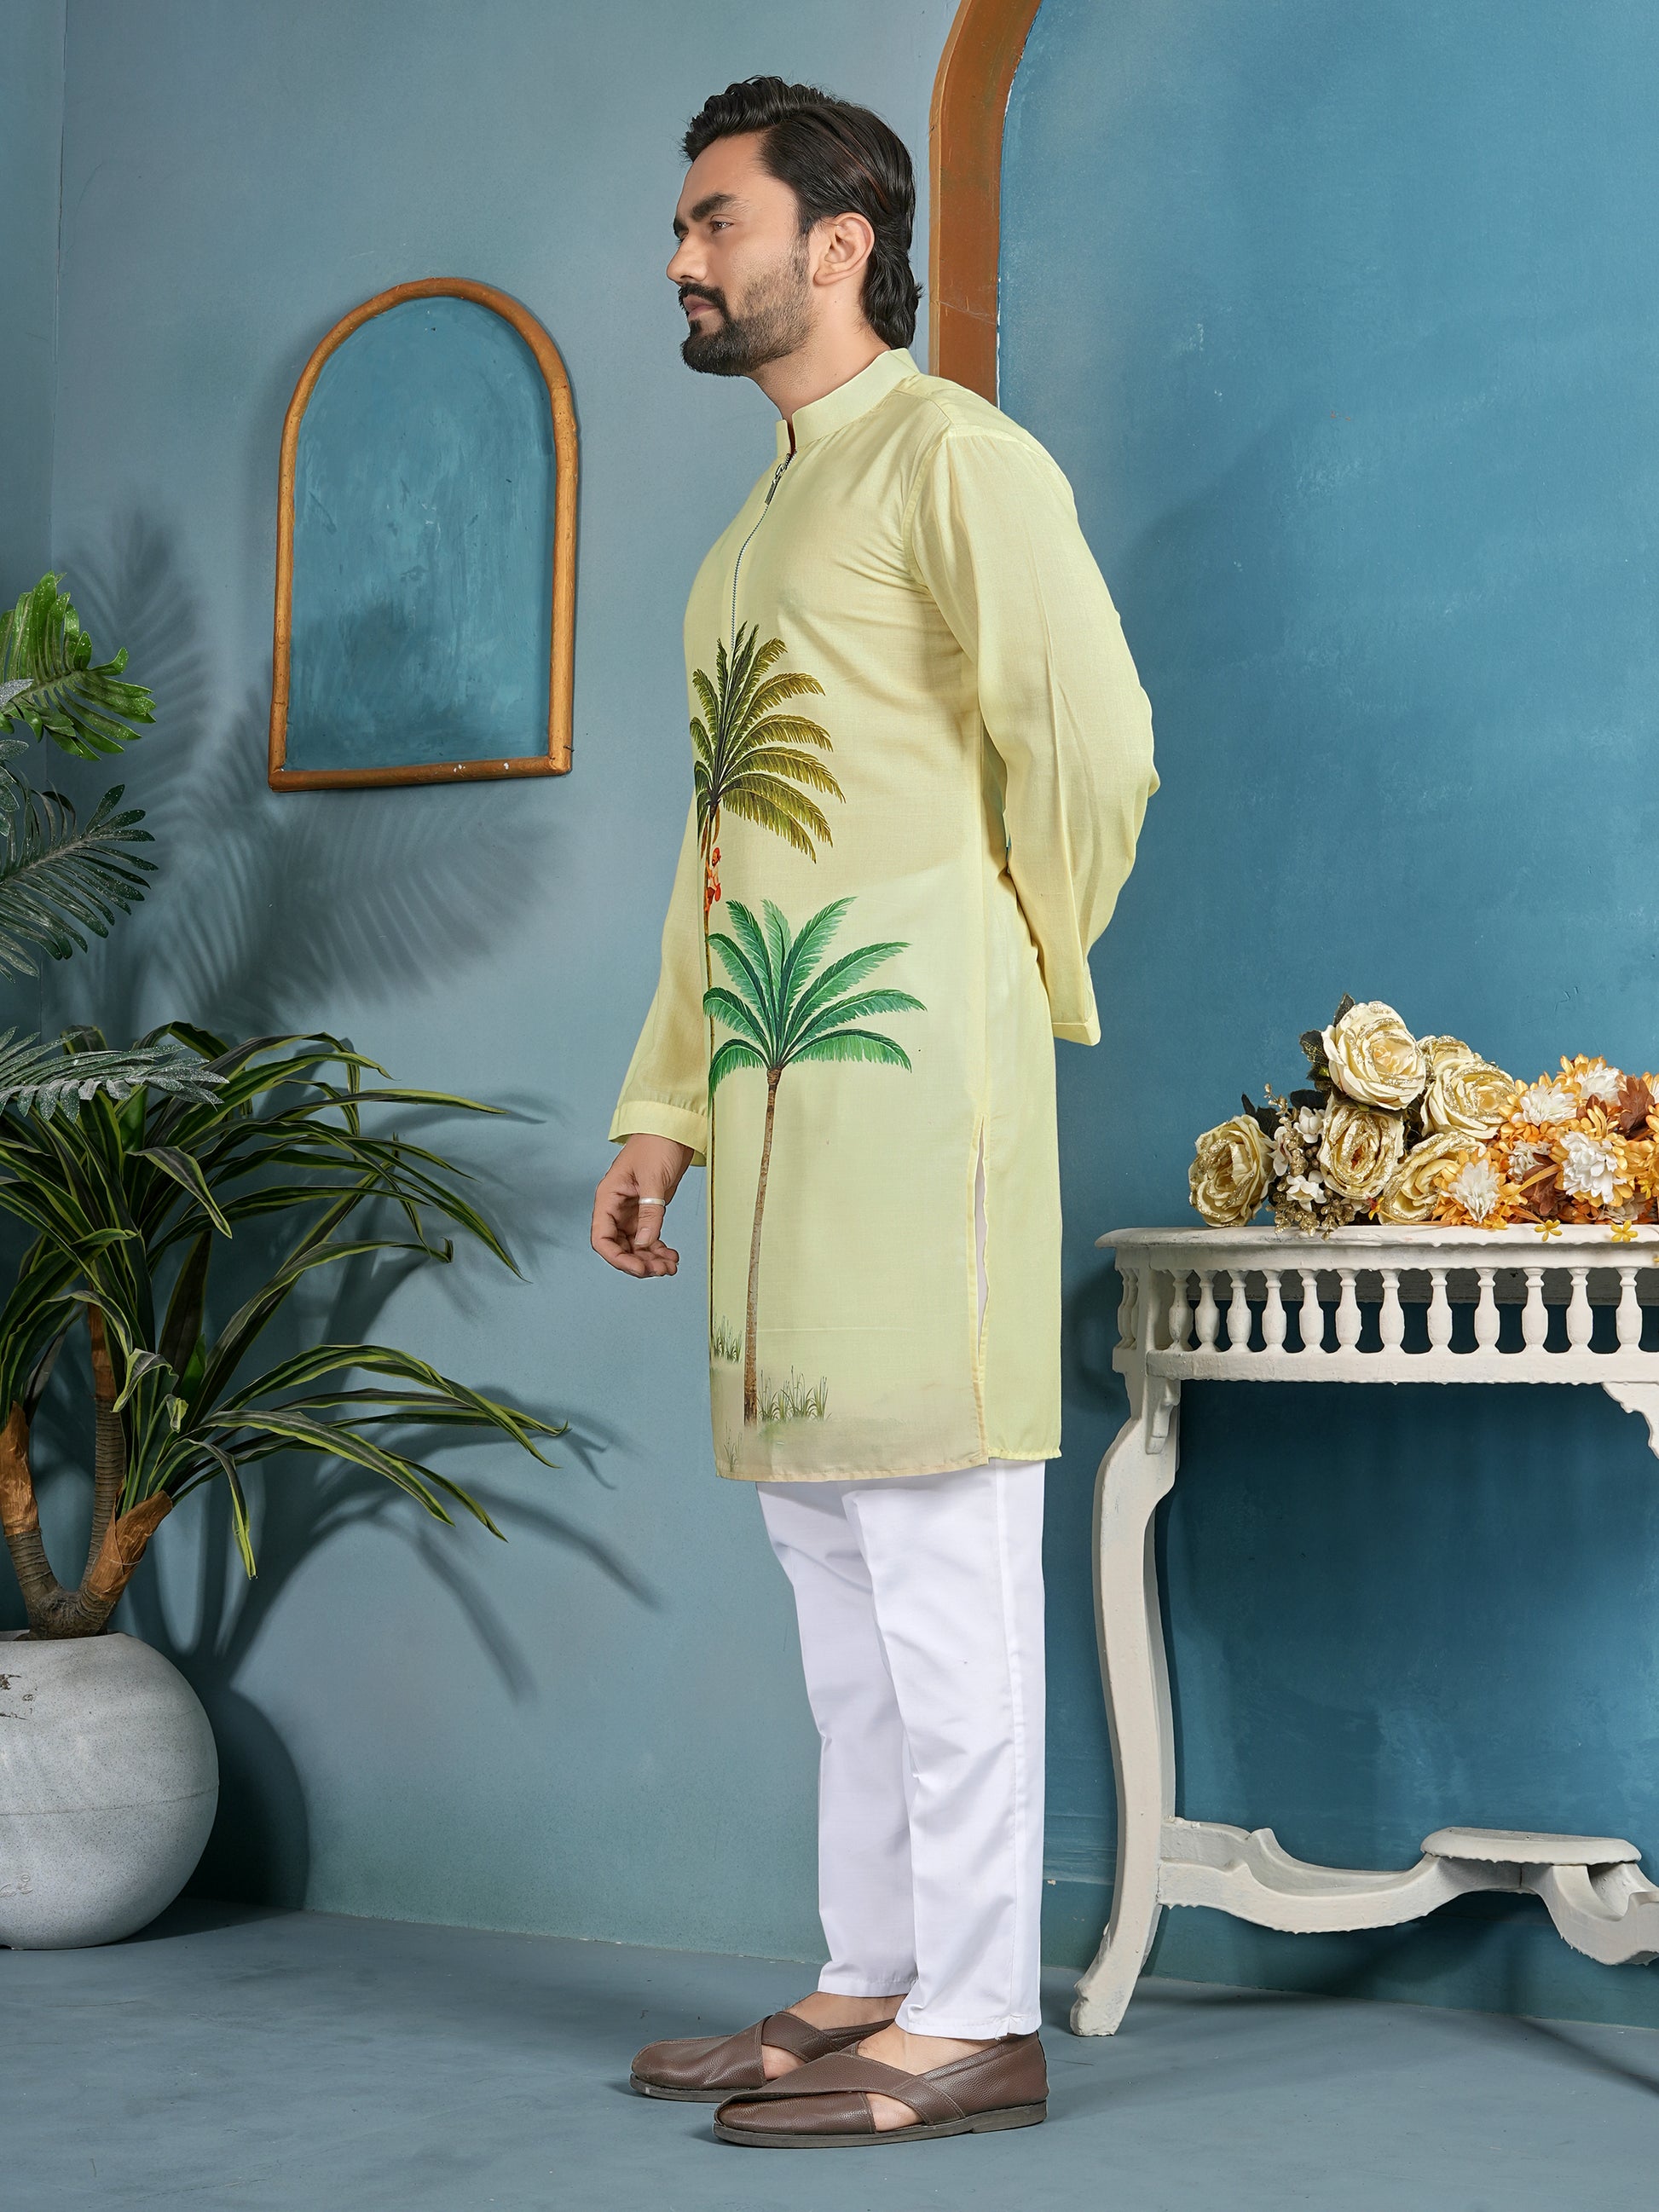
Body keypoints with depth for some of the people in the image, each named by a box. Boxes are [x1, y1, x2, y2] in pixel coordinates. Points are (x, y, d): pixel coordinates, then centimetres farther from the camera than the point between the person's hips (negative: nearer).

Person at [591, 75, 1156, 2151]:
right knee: (829, 1542, 10)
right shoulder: (755, 531, 24)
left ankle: (976, 2017, -1)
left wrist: (1017, 987, -1)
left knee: (938, 1535, -7)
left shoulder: (954, 456, -3)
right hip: (780, 1083, 9)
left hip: (906, 1062, -9)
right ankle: (871, 1981, 18)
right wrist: (659, 1110, 17)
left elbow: (1089, 739, -13)